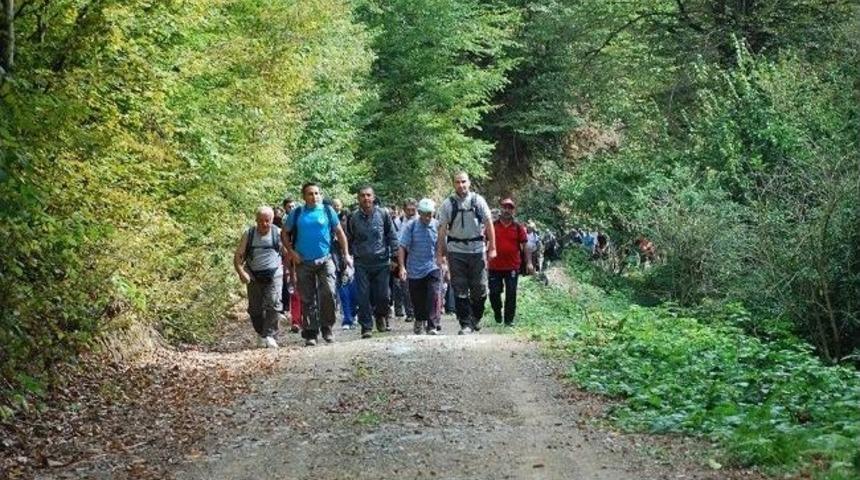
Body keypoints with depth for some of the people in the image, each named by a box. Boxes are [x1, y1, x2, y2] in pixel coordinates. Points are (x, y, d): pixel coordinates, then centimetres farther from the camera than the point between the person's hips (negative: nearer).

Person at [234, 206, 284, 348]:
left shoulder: (278, 233, 0)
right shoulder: (248, 235, 2)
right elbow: (238, 256, 2)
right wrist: (241, 272, -14)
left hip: (274, 275, -2)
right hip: (254, 276, 2)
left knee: (273, 303, -17)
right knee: (255, 308, 4)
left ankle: (270, 335, -14)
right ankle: (260, 334, 23)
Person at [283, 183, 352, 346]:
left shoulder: (327, 211, 3)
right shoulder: (296, 213, 4)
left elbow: (340, 233, 7)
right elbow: (285, 233, 12)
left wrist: (346, 254, 2)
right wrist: (291, 251, -1)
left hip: (325, 260, -1)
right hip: (303, 262, 1)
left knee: (328, 293, -15)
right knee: (307, 299, 4)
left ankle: (327, 329, 0)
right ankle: (310, 334, 11)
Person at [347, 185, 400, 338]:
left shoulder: (383, 214, 1)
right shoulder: (354, 218, 3)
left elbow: (392, 236, 6)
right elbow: (350, 240, 13)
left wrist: (394, 256, 3)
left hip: (381, 262, 0)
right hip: (361, 263, 0)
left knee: (383, 295, 2)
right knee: (364, 296, -4)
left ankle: (381, 317, 29)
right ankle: (366, 327, 3)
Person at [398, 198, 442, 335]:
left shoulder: (438, 226, -1)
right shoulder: (411, 226, -6)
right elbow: (402, 247, -8)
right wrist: (402, 267, -15)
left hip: (433, 268, 0)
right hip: (414, 270, 0)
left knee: (433, 296, -15)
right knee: (417, 298, 11)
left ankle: (431, 326, -11)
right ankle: (419, 320, 38)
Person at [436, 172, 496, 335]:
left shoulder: (478, 201, 3)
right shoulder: (448, 204, 2)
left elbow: (488, 224, 4)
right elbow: (442, 229, 2)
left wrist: (492, 248, -1)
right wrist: (440, 253, -2)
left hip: (477, 250, 0)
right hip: (456, 251, 0)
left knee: (479, 288, 3)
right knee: (460, 291, -1)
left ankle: (476, 318, 25)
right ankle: (466, 324, 4)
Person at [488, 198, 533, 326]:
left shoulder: (518, 227, 4)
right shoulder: (493, 225, 3)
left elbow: (524, 246, 5)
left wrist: (529, 263, -3)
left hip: (512, 267, 0)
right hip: (495, 266, 0)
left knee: (511, 294, -1)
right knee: (494, 293, 2)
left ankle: (509, 320, 8)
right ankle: (497, 312, 28)